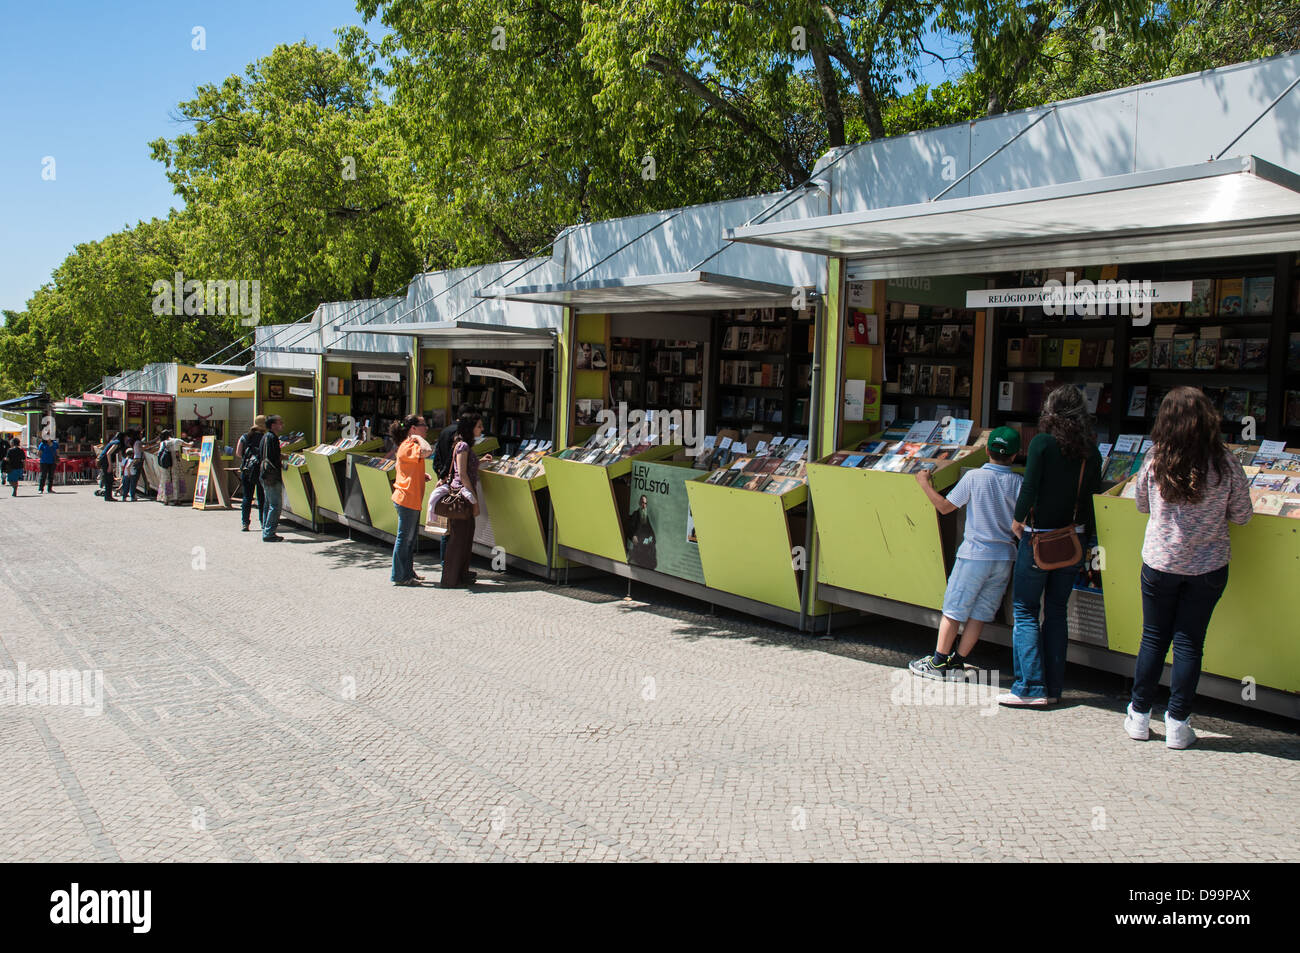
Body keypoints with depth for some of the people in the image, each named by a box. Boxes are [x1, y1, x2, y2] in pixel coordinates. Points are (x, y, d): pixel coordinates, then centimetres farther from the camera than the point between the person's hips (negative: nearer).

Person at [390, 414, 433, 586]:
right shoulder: (408, 446, -15)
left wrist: (422, 475, 10)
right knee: (404, 537, -4)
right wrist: (419, 438, -16)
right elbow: (427, 451, -34)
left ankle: (408, 573, 25)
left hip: (412, 500, 10)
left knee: (410, 537, 16)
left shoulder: (410, 445, 18)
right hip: (407, 499, -10)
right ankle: (400, 576, 3)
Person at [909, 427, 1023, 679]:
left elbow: (945, 506, -1)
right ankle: (957, 662, 15)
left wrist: (925, 483, 10)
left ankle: (938, 662, 10)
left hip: (975, 554, -3)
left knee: (953, 609, 5)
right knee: (980, 612, 10)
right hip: (1005, 557, 3)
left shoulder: (974, 477, -8)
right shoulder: (1019, 483, -2)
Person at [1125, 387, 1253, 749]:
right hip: (1208, 568, -1)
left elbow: (1142, 505, 6)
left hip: (1159, 563, 1)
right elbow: (1242, 516, -2)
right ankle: (1177, 723, 13)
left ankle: (1139, 716, 21)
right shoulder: (1226, 464, -12)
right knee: (1189, 642, 7)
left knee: (1154, 638, 13)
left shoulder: (1154, 461, -10)